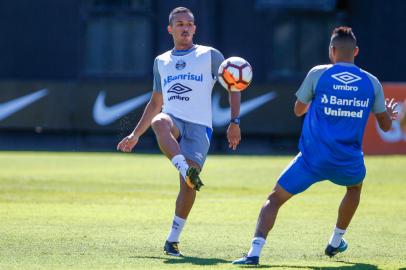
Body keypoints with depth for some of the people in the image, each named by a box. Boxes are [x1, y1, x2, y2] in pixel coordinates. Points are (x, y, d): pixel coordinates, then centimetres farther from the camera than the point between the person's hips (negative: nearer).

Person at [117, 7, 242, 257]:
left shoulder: (209, 55, 11)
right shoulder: (161, 61, 21)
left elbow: (233, 86, 10)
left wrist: (234, 122, -3)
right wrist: (135, 136, 26)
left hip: (199, 126, -2)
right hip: (172, 120, 2)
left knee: (189, 184, -17)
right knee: (159, 122, -38)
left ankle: (173, 240, -4)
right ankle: (186, 169, -55)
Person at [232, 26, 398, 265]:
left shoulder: (318, 74, -1)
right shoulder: (371, 82, 3)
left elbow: (298, 110, 13)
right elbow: (386, 125, 12)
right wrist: (390, 113, 35)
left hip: (312, 159, -2)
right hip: (348, 163, 2)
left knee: (275, 199, 6)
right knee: (355, 186, 37)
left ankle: (255, 252, -16)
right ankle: (336, 242, 45)